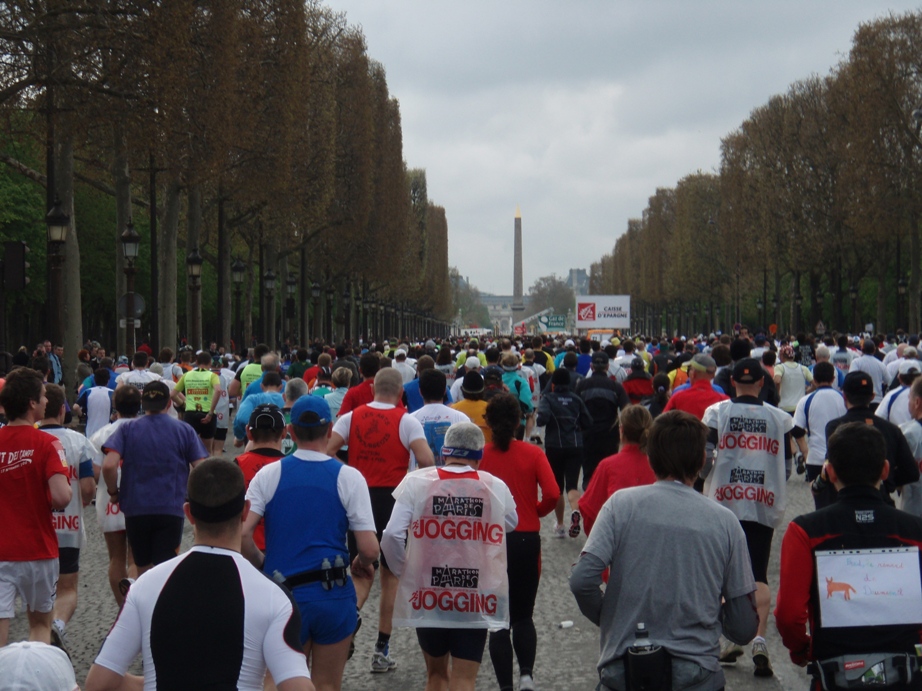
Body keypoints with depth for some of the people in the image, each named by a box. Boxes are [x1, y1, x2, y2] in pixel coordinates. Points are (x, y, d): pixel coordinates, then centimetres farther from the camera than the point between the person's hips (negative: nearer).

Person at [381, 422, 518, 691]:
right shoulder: (497, 488, -3)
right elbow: (511, 523, 16)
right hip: (477, 598, -1)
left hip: (427, 597, 1)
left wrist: (403, 570, 3)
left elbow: (392, 535, -13)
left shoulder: (416, 483, -6)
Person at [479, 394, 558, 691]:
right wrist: (536, 511, 5)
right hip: (527, 540, 1)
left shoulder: (480, 455, -6)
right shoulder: (533, 453, -4)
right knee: (524, 616, 17)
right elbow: (552, 494, -14)